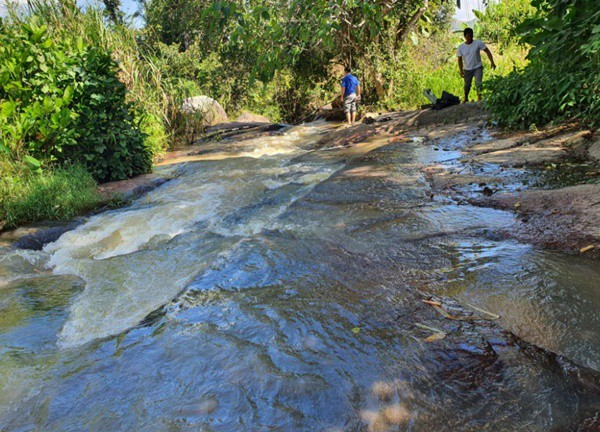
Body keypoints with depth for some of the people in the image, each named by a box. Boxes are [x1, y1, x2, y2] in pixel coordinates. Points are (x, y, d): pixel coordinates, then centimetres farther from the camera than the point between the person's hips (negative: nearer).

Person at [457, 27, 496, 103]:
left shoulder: (478, 43, -11)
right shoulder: (461, 47, -5)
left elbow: (487, 51, -5)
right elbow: (460, 59, 5)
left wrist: (492, 62, -12)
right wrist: (461, 70, 1)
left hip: (477, 68, -2)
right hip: (467, 69, 2)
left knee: (478, 83, -20)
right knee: (467, 85, 15)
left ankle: (479, 98, -15)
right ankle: (465, 98, 37)